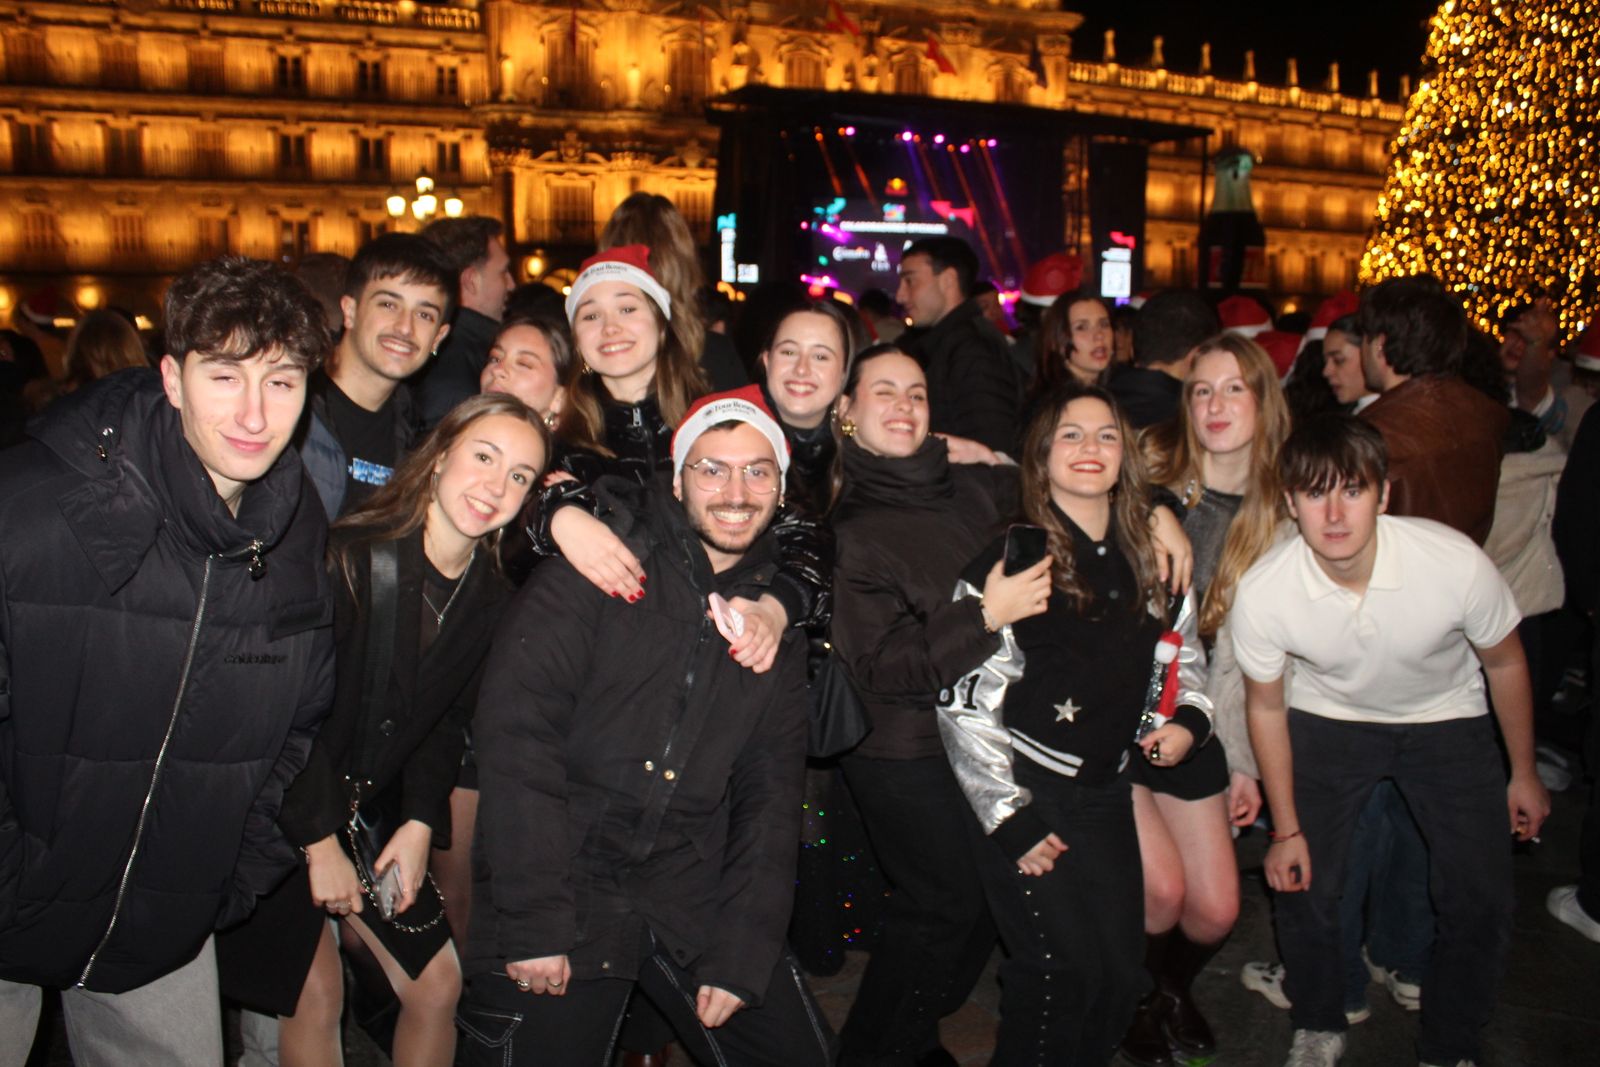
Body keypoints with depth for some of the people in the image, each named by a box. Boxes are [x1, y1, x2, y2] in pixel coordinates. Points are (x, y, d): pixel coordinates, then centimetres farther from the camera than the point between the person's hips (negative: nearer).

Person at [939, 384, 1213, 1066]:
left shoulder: (1145, 558, 7)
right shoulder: (1010, 560, -12)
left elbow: (1183, 653, 23)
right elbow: (963, 702, -14)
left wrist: (1189, 720, 2)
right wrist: (1009, 820, -14)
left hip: (1109, 791, 6)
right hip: (1028, 794, -6)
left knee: (1120, 975, 9)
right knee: (1062, 974, -6)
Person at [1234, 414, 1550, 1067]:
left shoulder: (1456, 563, -31)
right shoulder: (1262, 592, -29)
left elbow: (1504, 663, -9)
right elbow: (1266, 705, -9)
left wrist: (1524, 773, 4)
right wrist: (1287, 829, -3)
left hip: (1447, 720, 0)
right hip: (1328, 720, 0)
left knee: (1480, 903, -5)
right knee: (1299, 887, -6)